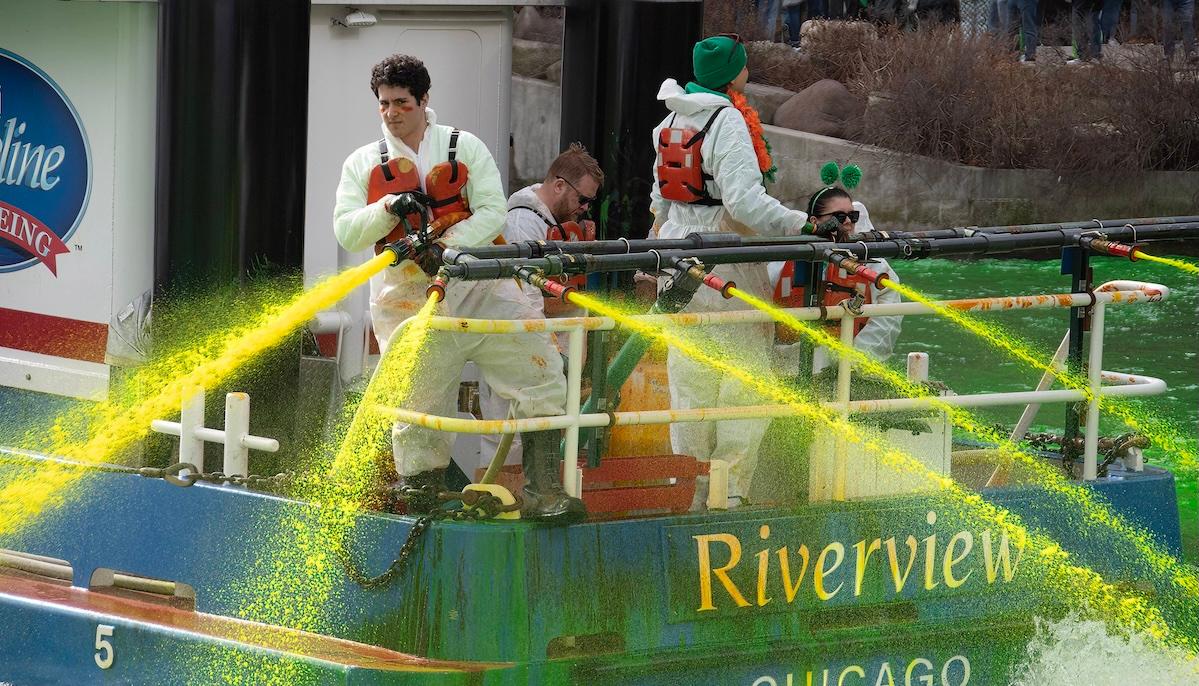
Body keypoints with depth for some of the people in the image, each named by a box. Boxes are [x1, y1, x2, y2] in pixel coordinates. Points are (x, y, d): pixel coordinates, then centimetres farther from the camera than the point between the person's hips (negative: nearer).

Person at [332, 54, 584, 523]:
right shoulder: (362, 164, 12)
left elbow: (492, 212, -4)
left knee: (542, 376, -10)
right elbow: (346, 232, 2)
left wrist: (449, 245, -20)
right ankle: (418, 492, 13)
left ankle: (543, 492, -7)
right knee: (418, 407, 0)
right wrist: (390, 209, -15)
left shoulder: (465, 148, 8)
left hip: (478, 288, 0)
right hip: (409, 304, 0)